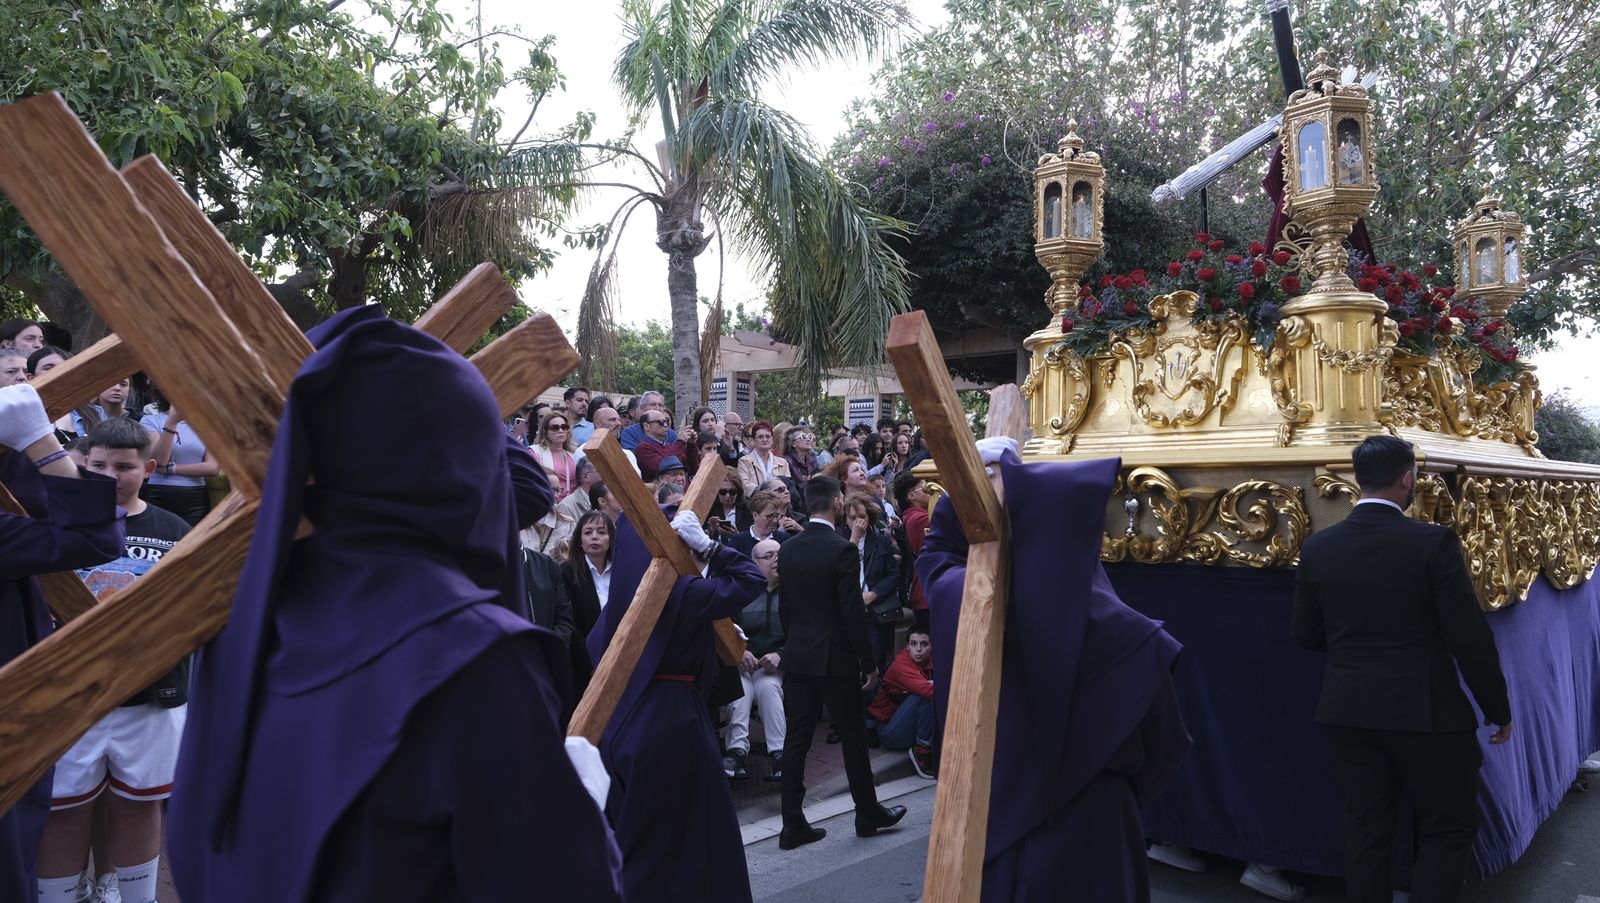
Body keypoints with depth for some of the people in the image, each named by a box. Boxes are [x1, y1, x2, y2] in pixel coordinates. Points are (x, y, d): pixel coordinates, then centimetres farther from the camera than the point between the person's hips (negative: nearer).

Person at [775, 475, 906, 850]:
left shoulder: (789, 549, 3)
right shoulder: (842, 549, -16)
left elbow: (785, 607, 9)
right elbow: (853, 613, -16)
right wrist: (869, 664, -7)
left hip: (797, 657, 6)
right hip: (835, 660, -5)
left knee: (796, 740, 7)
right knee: (853, 737, 10)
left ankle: (793, 825, 11)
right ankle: (868, 814, 24)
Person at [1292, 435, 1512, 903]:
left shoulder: (1316, 547, -3)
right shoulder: (1434, 541, -14)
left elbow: (1306, 633, 5)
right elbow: (1470, 637, -11)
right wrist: (1498, 708, 2)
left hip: (1349, 712, 4)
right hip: (1427, 712, -4)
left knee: (1365, 830, 13)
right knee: (1449, 830, 12)